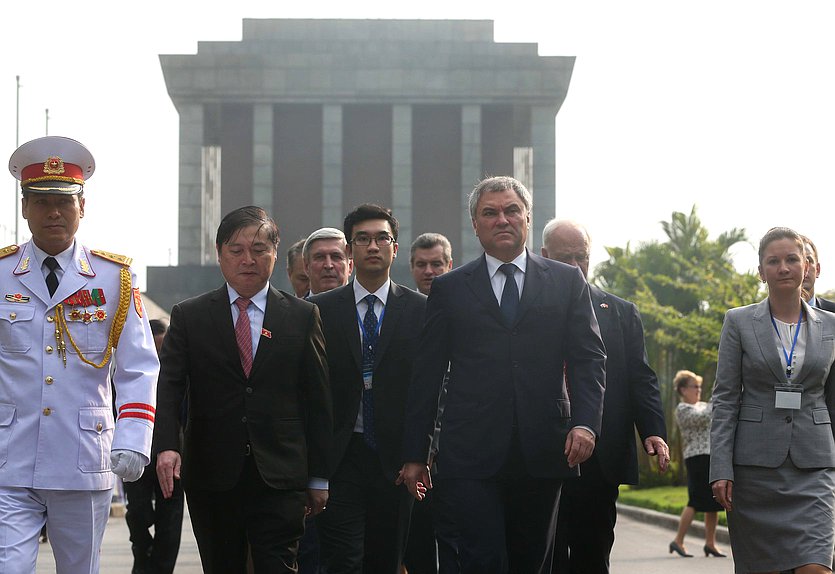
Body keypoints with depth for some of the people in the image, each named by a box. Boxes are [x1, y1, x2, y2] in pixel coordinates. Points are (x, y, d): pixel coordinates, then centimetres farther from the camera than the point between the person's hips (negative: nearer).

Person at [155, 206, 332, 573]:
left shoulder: (302, 317, 7)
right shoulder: (189, 317, 7)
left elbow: (318, 401, 7)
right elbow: (168, 388, -4)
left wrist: (320, 477, 5)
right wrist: (167, 446, -22)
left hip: (279, 478, -1)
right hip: (211, 480, 1)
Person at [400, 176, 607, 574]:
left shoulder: (566, 282, 11)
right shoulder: (449, 288, 9)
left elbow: (589, 359, 7)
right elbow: (427, 374, 8)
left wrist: (586, 422, -10)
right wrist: (415, 454, 5)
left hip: (542, 453, 2)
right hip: (473, 455, -2)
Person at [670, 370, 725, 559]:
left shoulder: (702, 405, 20)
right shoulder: (682, 409, -5)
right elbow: (703, 418, -21)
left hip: (713, 457, 8)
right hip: (697, 457, -8)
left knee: (714, 502, 7)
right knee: (696, 501, -11)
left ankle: (710, 543, 12)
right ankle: (678, 541, -7)